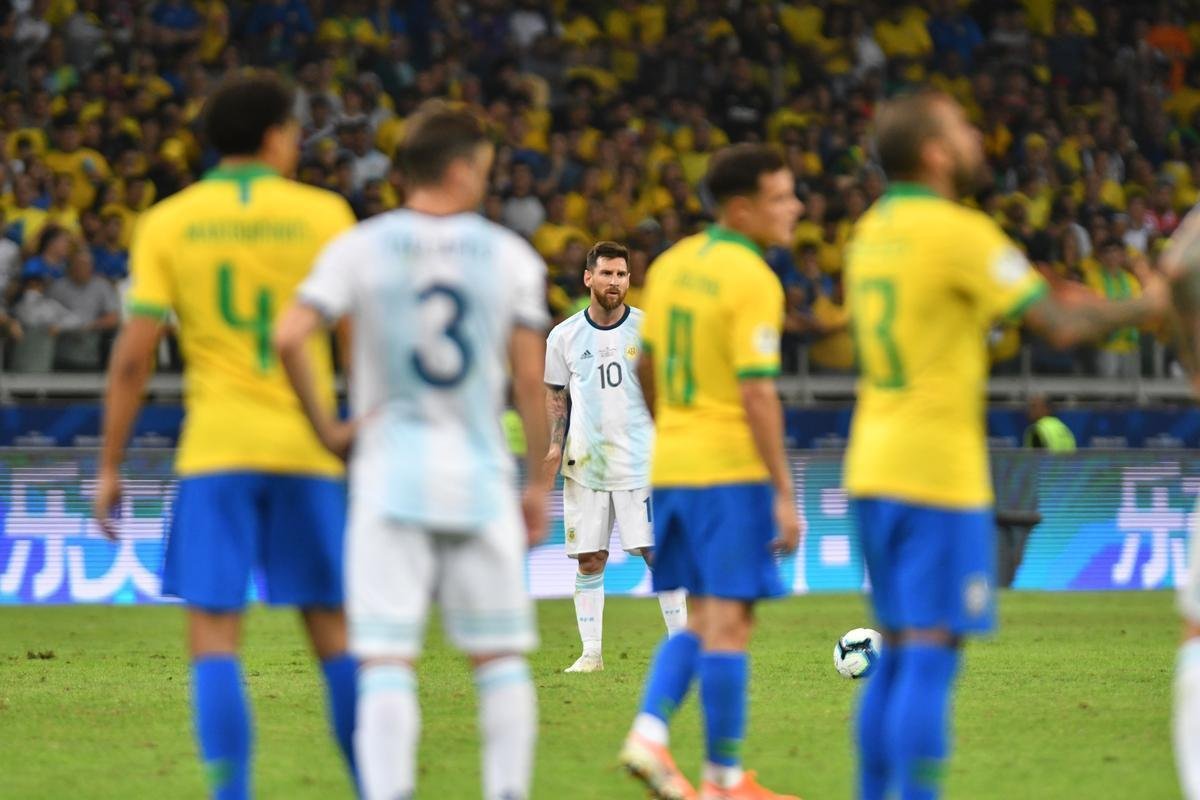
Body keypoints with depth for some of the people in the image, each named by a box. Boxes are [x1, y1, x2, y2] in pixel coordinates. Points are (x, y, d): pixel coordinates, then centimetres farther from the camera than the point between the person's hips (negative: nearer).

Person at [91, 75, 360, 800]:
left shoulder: (168, 223, 3)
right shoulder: (323, 214, 2)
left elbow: (134, 356, -1)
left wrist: (110, 468, 5)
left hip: (215, 448, -1)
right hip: (306, 446, 1)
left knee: (214, 635, -2)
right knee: (333, 629, 11)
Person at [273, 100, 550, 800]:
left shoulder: (361, 248, 0)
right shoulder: (511, 256, 2)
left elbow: (289, 337, -13)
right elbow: (532, 383, 2)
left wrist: (326, 427, -1)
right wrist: (539, 486, 10)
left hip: (389, 479, -1)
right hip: (481, 479, 1)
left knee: (387, 658, -3)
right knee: (501, 656, 11)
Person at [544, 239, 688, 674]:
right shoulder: (564, 336, 5)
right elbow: (556, 394, 14)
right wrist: (556, 445, 2)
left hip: (642, 462, -2)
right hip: (584, 463, 2)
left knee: (658, 553, -6)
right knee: (589, 560, 2)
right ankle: (591, 652, 9)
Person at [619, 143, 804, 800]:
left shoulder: (672, 264, 9)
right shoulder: (753, 282, -15)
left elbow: (646, 365, 18)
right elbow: (758, 393, -19)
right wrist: (784, 493, -17)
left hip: (672, 466, 8)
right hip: (732, 467, -8)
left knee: (701, 617, 16)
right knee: (727, 620, -2)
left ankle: (648, 734, -1)